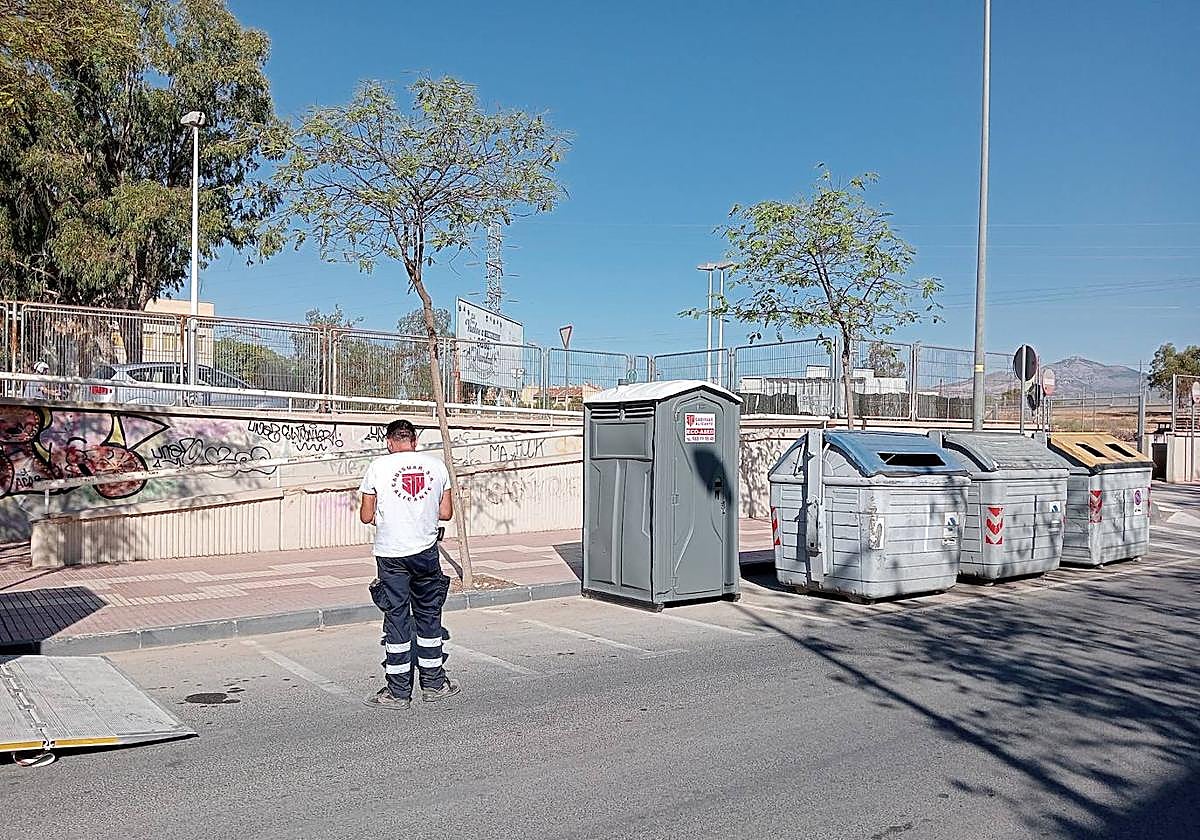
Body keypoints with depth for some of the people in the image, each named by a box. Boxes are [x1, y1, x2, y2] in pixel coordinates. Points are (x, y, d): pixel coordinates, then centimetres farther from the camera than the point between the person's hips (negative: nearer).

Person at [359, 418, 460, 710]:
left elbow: (366, 516, -2)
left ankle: (398, 691, 10)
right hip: (426, 551, 2)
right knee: (429, 615, 14)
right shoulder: (436, 465, 2)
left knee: (397, 618, 4)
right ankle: (434, 683, 23)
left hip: (391, 554, -2)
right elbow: (446, 513, 5)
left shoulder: (378, 466, -4)